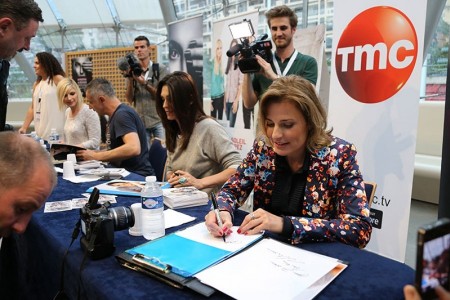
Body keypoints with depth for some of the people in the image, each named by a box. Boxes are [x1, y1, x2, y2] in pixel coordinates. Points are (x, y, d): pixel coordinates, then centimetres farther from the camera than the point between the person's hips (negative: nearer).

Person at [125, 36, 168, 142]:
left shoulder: (160, 69, 0)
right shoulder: (132, 71, 8)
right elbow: (129, 100, 1)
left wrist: (145, 83, -21)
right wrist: (130, 80, -14)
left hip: (159, 121, -2)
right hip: (140, 122, 2)